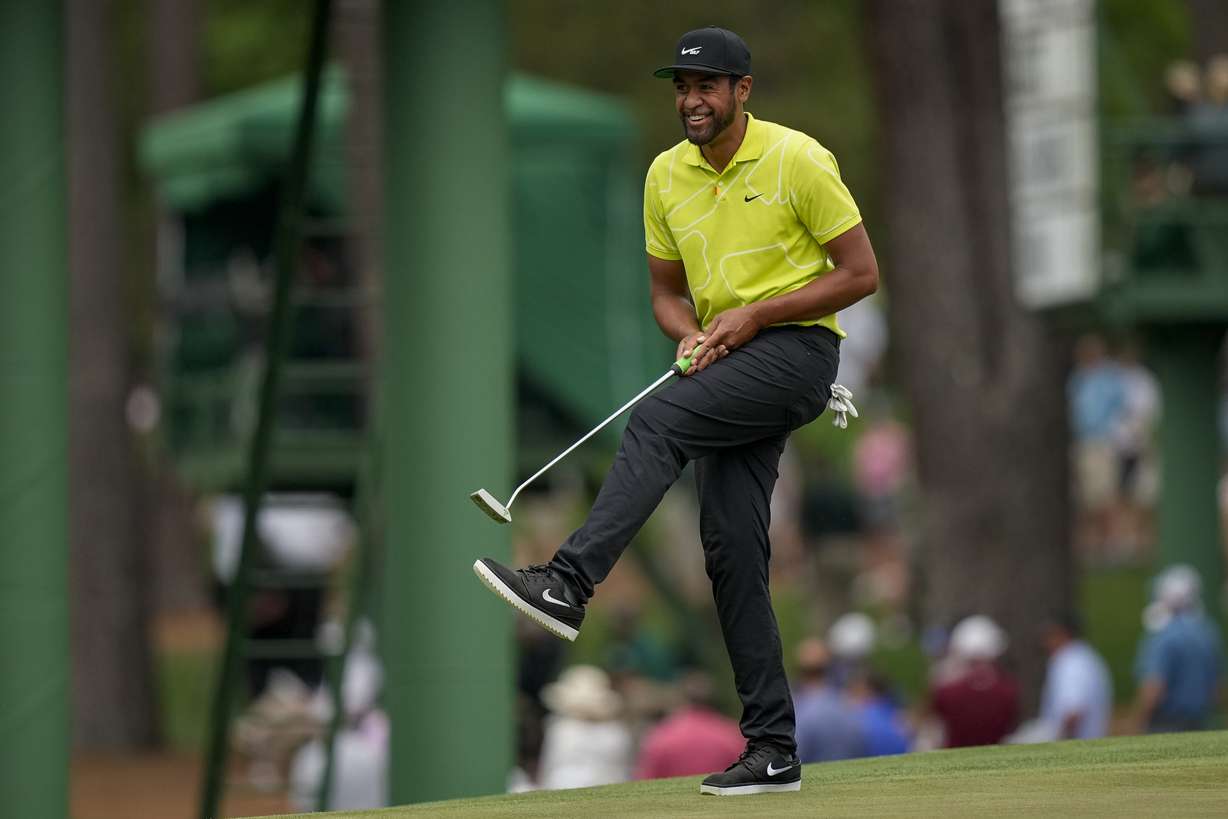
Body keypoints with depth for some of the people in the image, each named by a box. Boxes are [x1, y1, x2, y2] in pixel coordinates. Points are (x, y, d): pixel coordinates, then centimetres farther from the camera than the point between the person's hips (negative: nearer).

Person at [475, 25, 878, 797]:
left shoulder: (798, 160, -9)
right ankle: (773, 752, 1)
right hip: (733, 367, 7)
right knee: (731, 553, -1)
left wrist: (755, 315, -15)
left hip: (797, 350, -7)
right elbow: (668, 292, 18)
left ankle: (568, 584, -37)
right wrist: (694, 336, -6)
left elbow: (861, 273, -8)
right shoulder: (667, 175, 9)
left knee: (657, 422, -28)